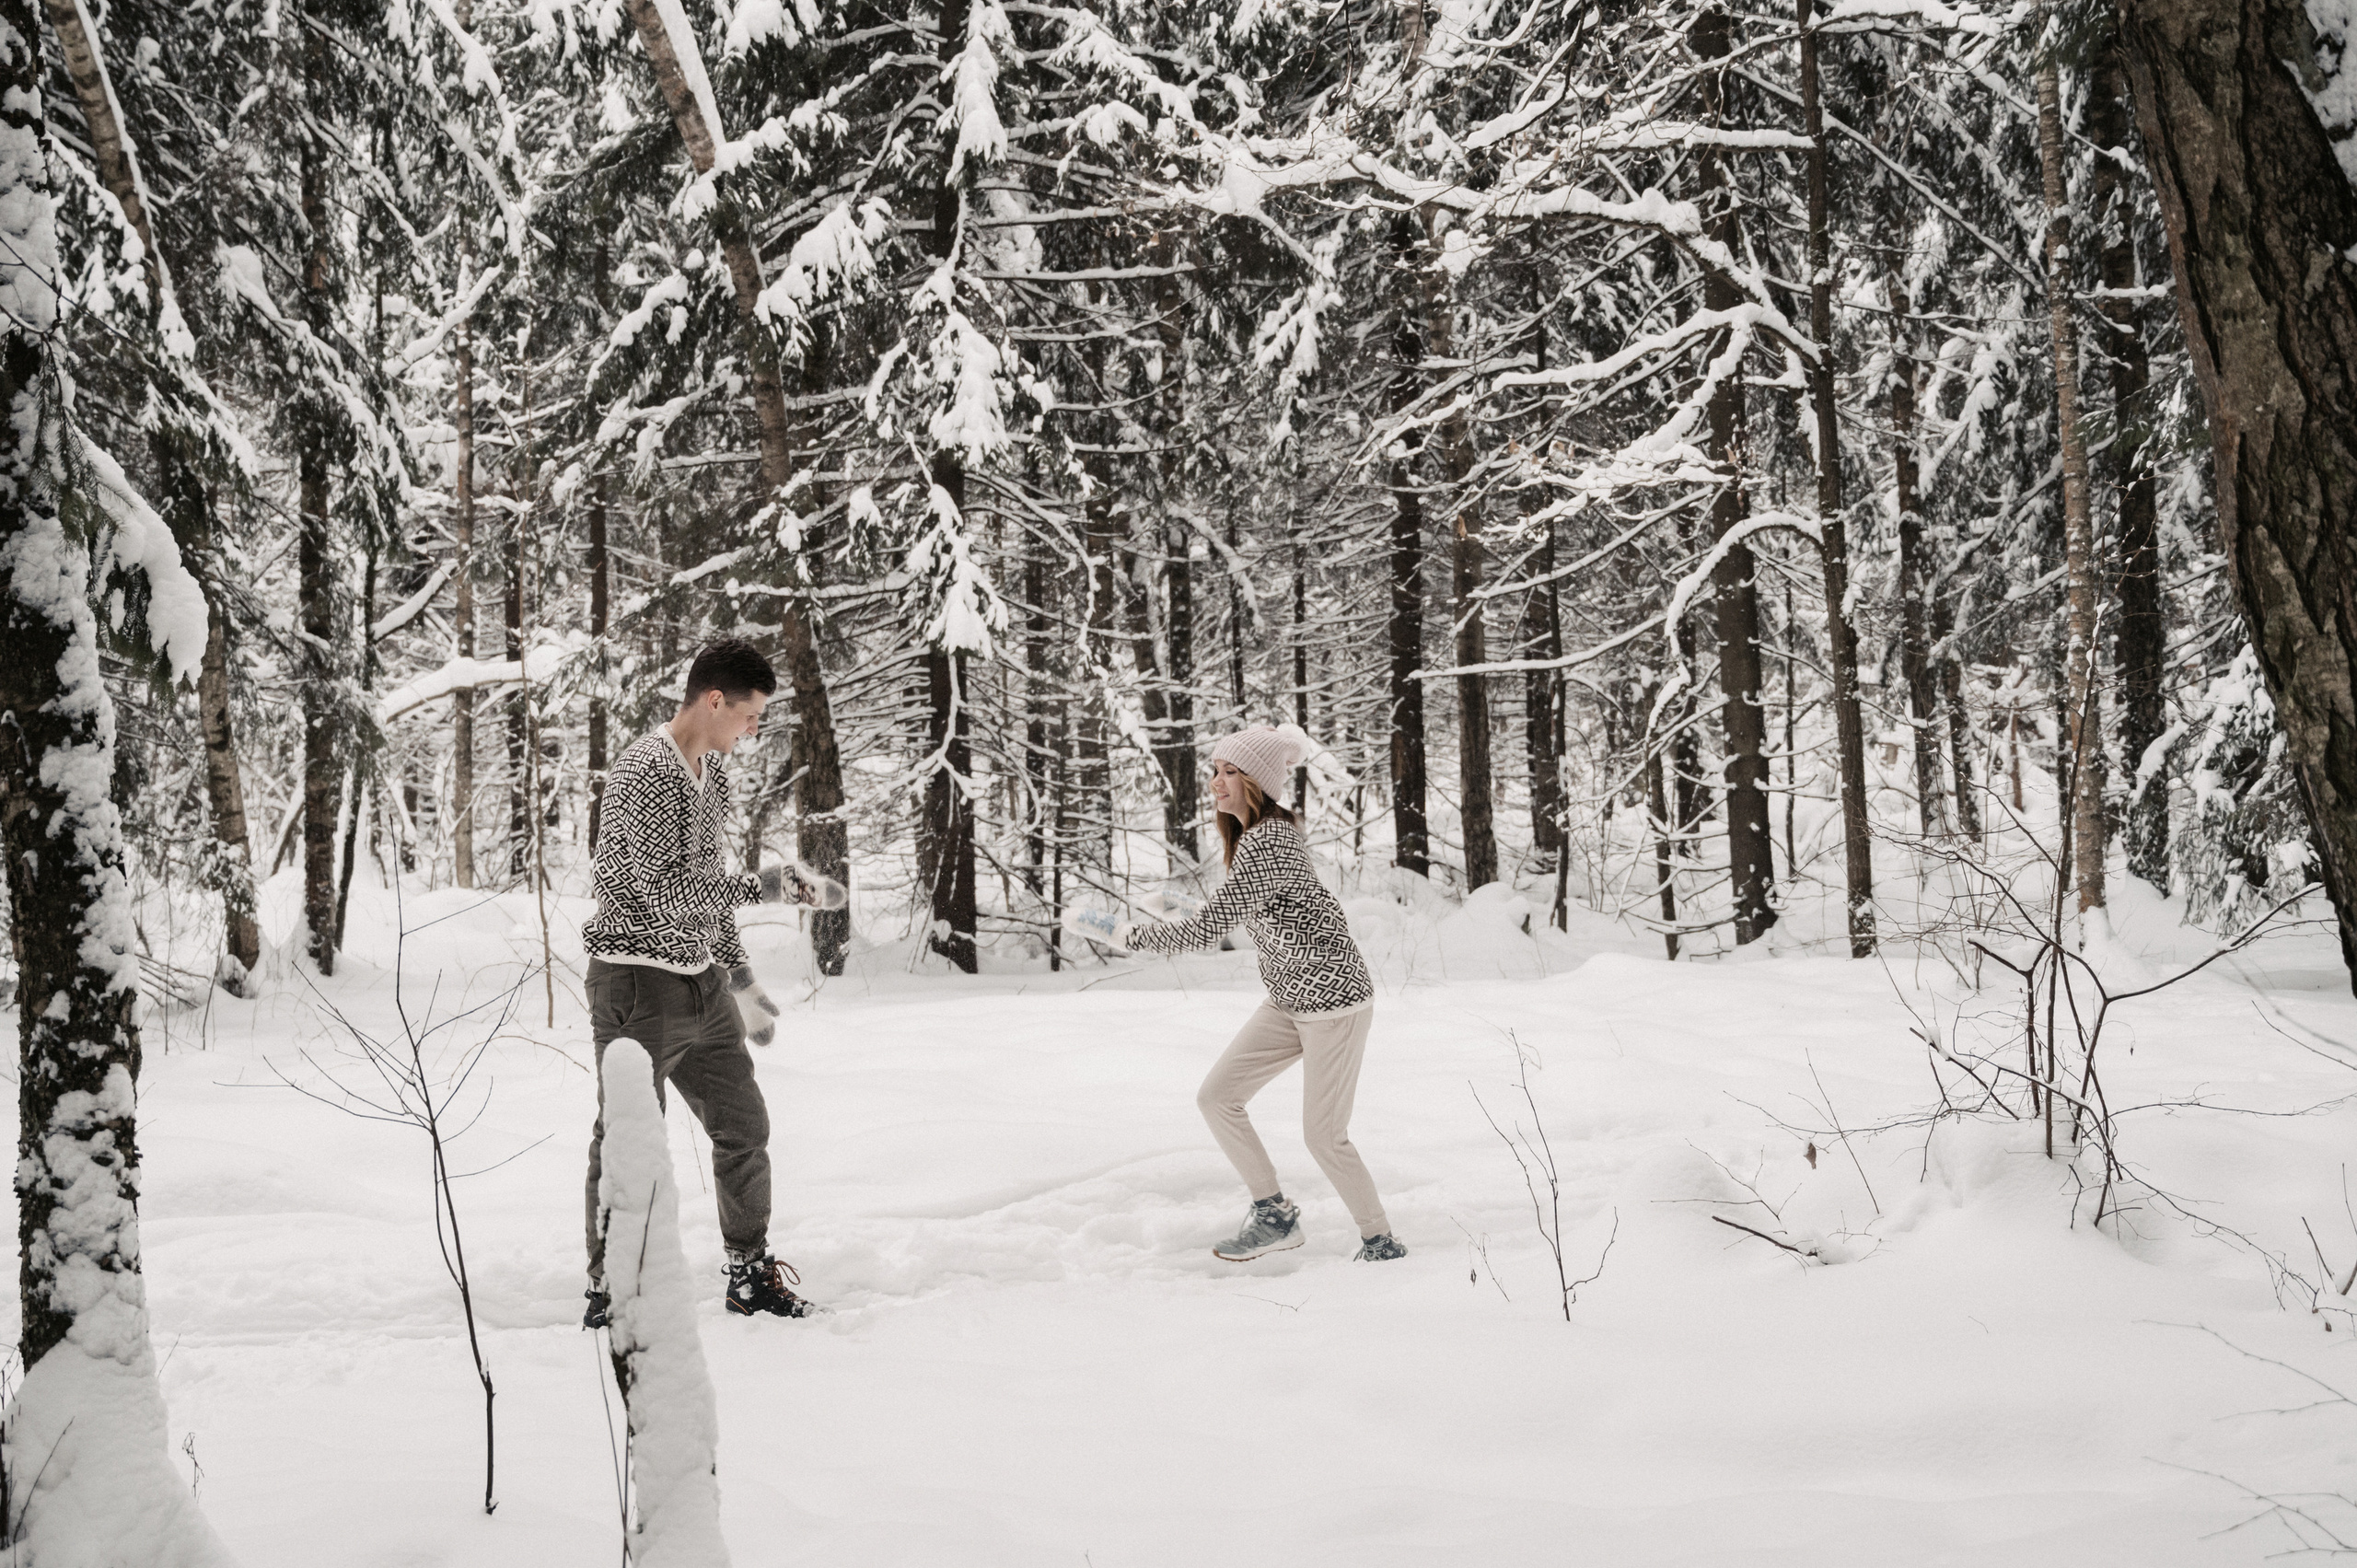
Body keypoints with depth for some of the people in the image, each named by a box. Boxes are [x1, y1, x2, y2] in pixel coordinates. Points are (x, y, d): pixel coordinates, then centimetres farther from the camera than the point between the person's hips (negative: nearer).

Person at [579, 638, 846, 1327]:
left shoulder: (713, 768, 10)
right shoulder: (642, 772, -19)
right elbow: (668, 891, -24)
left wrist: (739, 974, 19)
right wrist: (767, 886, -19)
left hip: (702, 984, 9)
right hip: (638, 984, -9)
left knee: (743, 1126, 14)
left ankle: (752, 1276, 27)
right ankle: (607, 1294, 12)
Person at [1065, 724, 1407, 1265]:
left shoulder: (1268, 844, -26)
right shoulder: (1251, 834, 6)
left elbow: (1207, 928, -30)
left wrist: (1124, 934, -25)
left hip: (1335, 1000, -10)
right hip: (1289, 999, 10)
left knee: (1323, 1136, -5)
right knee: (1217, 1096, 5)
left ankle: (1382, 1243, 12)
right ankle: (1274, 1215, 14)